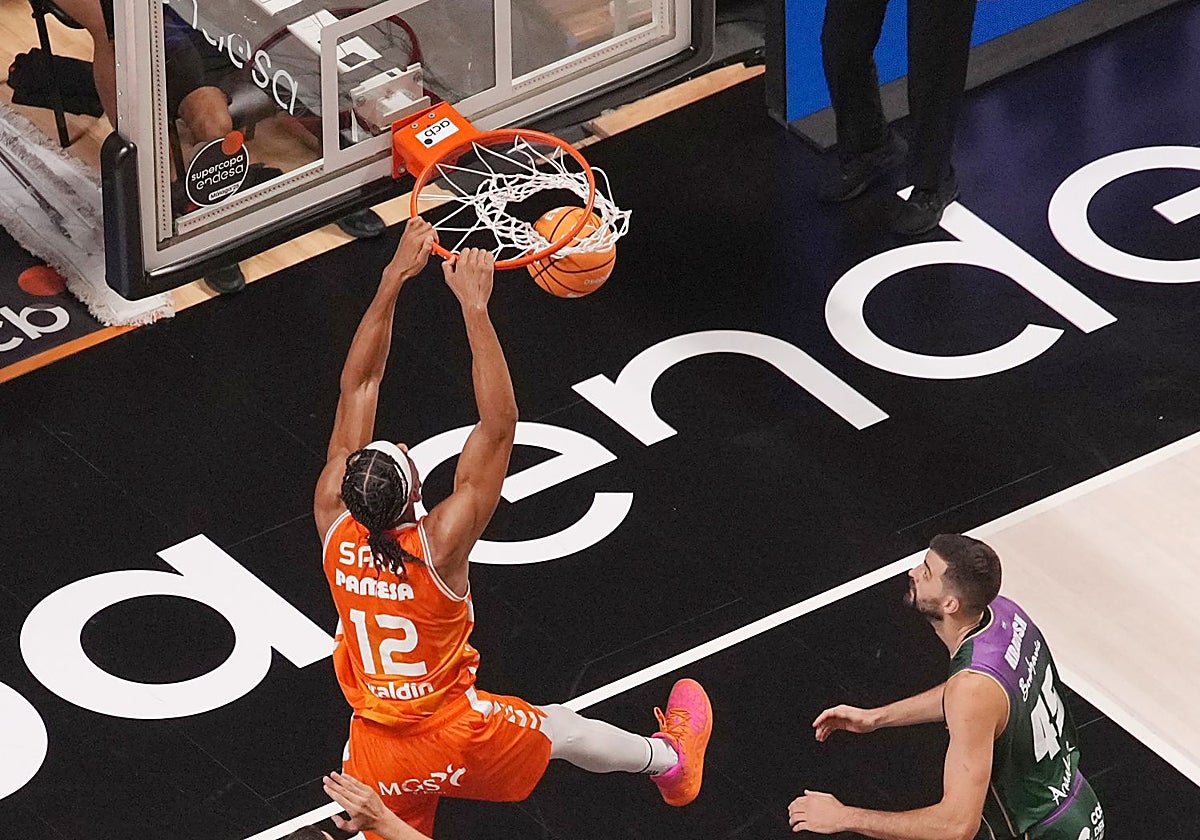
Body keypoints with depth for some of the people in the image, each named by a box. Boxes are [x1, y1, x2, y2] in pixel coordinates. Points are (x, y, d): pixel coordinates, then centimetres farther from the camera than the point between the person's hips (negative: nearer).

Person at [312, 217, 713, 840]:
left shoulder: (335, 524, -18)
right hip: (458, 740, -2)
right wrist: (474, 305, -32)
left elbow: (358, 387, -13)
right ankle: (672, 760, 55)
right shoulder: (438, 548, -30)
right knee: (563, 728, 27)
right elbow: (499, 423, -31)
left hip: (376, 754, 2)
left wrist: (394, 278, -15)